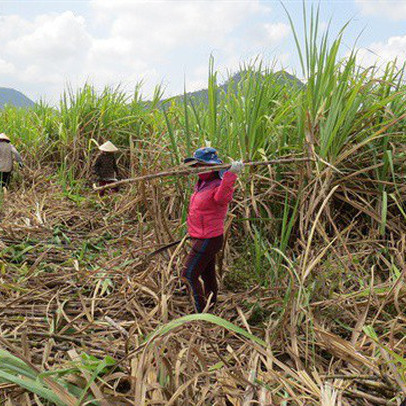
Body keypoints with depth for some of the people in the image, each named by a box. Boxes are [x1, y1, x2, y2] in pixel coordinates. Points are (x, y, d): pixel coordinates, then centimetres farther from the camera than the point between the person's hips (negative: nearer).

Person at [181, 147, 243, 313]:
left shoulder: (218, 186, -20)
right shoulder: (201, 184, 9)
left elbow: (222, 198, -47)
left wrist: (231, 174, -56)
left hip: (209, 241, -10)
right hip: (202, 239, 10)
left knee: (189, 275, -8)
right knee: (208, 276, 20)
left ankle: (201, 312, 0)